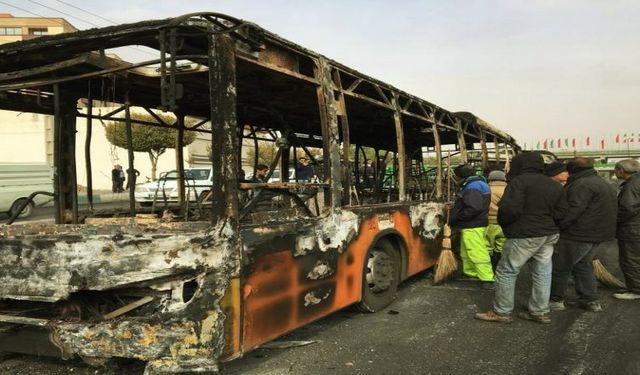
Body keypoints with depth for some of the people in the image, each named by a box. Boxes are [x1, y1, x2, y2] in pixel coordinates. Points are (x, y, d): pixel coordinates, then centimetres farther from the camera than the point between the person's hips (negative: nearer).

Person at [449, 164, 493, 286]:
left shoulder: (472, 187, -18)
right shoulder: (477, 184, 16)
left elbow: (473, 209, -27)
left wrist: (455, 218, -19)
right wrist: (455, 207, 15)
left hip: (473, 226, -11)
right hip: (474, 225, 11)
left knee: (477, 252, -9)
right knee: (467, 251, 19)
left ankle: (487, 278, -6)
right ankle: (471, 273, 29)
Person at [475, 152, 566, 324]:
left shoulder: (519, 181, -13)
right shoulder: (555, 186, 12)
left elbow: (510, 209, -21)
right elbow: (560, 213, 9)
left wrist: (502, 222, -2)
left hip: (524, 236, -8)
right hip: (548, 234, 8)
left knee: (506, 272, 2)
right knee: (542, 274, 12)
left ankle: (502, 312, 8)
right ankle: (540, 312, 20)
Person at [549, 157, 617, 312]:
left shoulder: (582, 185, -17)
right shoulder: (604, 183, 17)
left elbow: (573, 210, -26)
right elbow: (612, 211, 23)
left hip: (578, 235, -10)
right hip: (598, 235, 10)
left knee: (560, 267, 1)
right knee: (583, 266, 21)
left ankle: (555, 300, 9)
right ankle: (591, 301, 22)